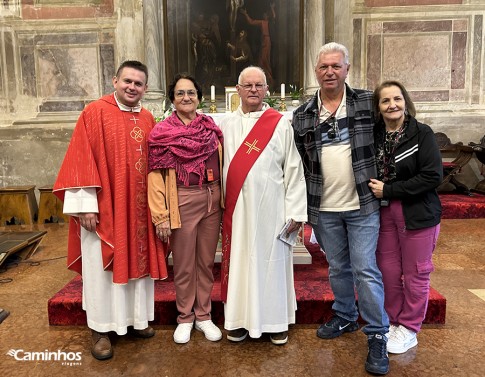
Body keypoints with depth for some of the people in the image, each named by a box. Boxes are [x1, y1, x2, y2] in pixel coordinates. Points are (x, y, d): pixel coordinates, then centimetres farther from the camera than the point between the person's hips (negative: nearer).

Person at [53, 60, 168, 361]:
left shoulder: (148, 119, 9)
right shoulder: (94, 112, -6)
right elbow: (81, 161, -10)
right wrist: (85, 205, -15)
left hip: (139, 207, 5)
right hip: (103, 206, -5)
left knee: (137, 261, 14)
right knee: (102, 268, 6)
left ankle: (135, 318, 31)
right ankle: (101, 329, 22)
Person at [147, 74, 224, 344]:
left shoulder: (211, 128, 7)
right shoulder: (162, 132, -3)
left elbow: (221, 167, 11)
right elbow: (155, 177, -6)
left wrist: (224, 202, 7)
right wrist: (161, 216, -9)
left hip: (212, 201, 4)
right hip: (183, 202, -3)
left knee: (207, 261, 13)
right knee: (184, 265, 9)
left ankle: (203, 315, 30)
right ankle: (185, 318, 29)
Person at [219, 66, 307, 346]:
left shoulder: (281, 124, 0)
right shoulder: (226, 125, 8)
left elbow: (293, 169, -2)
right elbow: (220, 168, 9)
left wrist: (295, 211, -6)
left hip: (271, 207, -2)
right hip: (237, 209, 2)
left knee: (272, 260, 8)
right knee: (239, 261, 9)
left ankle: (276, 321, 24)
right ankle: (240, 318, 25)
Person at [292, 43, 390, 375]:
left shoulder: (368, 102, -1)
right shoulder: (302, 115, 3)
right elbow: (299, 164, 6)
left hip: (363, 205, -2)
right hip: (324, 209, 3)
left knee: (366, 270, 1)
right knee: (337, 268, 17)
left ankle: (378, 335, 18)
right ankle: (345, 317, 39)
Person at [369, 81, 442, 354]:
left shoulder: (422, 133, -9)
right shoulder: (374, 135, 3)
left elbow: (433, 176, -16)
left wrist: (388, 190, -17)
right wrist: (374, 188, -6)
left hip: (418, 214, -3)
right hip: (384, 213, 4)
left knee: (415, 274, 7)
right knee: (388, 271, 9)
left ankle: (409, 330, 25)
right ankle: (393, 321, 30)